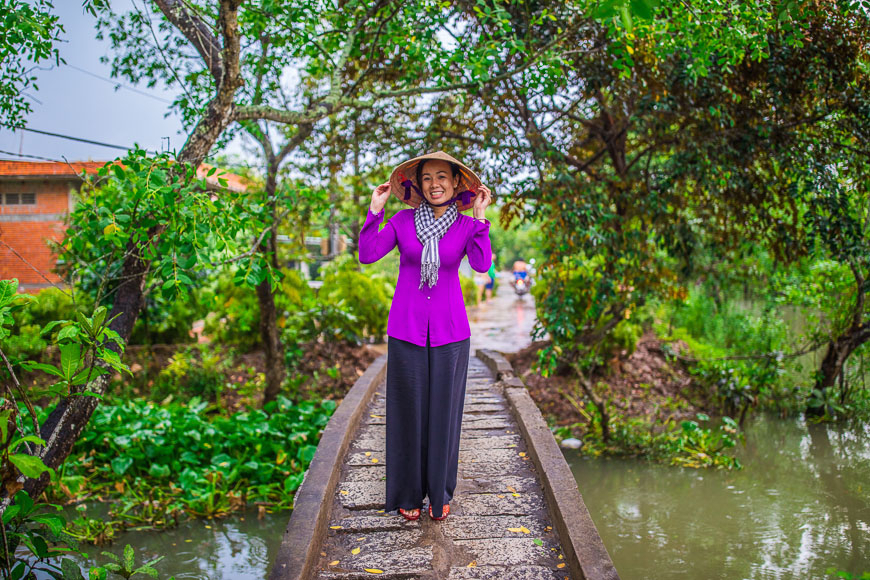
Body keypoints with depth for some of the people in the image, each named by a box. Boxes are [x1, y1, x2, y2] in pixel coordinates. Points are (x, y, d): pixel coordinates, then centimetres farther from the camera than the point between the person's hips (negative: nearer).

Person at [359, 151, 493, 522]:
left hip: (449, 331, 0)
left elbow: (482, 265, -16)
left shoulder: (466, 225, 1)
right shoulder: (403, 220, 2)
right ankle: (409, 493, 23)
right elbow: (366, 255, -8)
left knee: (443, 411, 8)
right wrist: (375, 210, -9)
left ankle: (440, 493, 25)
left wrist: (479, 217, -16)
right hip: (406, 330, 0)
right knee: (408, 411, 7)